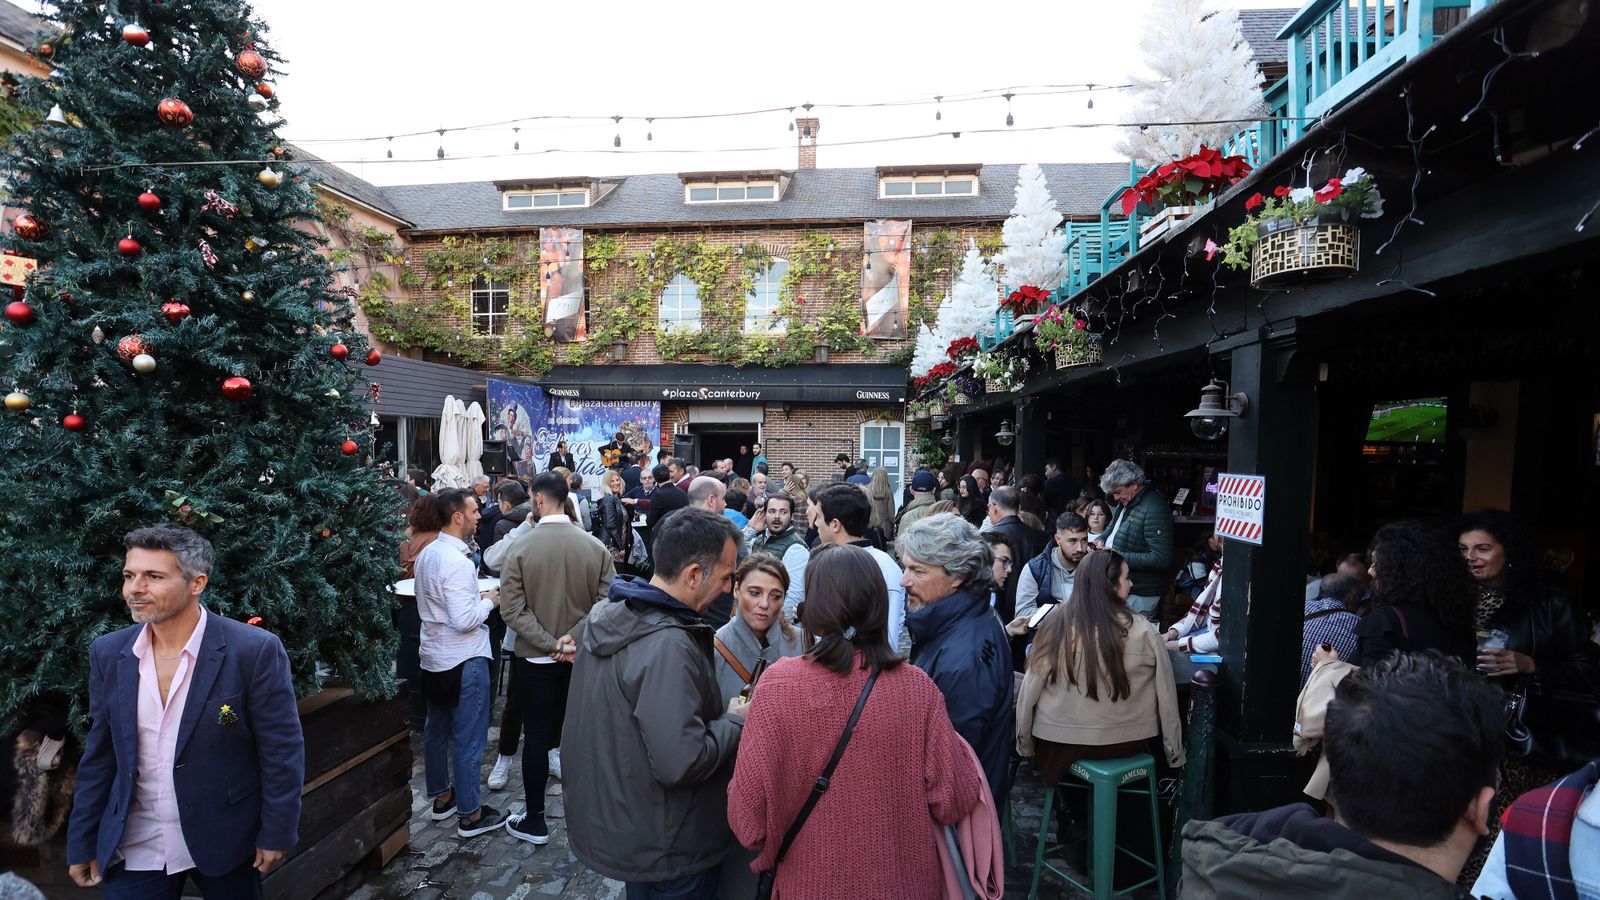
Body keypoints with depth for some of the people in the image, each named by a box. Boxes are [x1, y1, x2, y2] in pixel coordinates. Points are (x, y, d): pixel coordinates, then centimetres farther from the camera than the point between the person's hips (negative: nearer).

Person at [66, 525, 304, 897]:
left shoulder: (255, 650, -18)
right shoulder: (108, 653, -2)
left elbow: (281, 751, -13)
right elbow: (100, 755, 6)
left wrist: (276, 833, -10)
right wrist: (82, 843, 9)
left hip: (225, 842, -3)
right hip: (134, 849, 3)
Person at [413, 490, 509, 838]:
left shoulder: (426, 554, 4)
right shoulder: (456, 561, -25)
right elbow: (465, 620, -27)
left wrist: (475, 598, 11)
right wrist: (489, 602, -11)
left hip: (433, 659, 9)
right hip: (464, 660, -9)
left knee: (436, 730, 20)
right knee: (467, 739, 2)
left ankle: (441, 797, 36)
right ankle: (470, 814, 13)